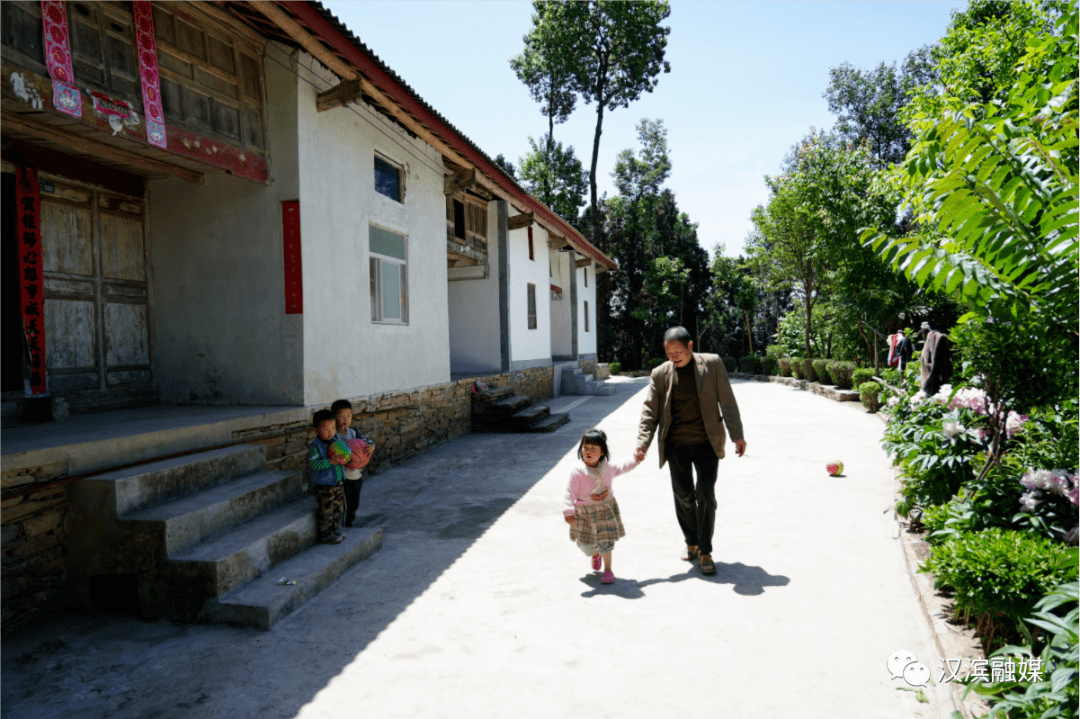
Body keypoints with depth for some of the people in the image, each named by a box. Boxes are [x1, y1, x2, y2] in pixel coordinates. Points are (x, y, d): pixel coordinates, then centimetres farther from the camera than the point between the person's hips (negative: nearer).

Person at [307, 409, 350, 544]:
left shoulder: (335, 442, 6)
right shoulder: (314, 446, -17)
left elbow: (342, 457, 17)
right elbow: (313, 464, -25)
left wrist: (345, 459, -8)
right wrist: (331, 461, -31)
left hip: (337, 482, 8)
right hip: (323, 484, -8)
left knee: (337, 505, 16)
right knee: (326, 509, -2)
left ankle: (333, 530, 32)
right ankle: (325, 534, 12)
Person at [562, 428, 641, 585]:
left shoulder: (607, 467, -5)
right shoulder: (577, 472, -20)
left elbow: (621, 468, 18)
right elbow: (570, 493, -23)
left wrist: (636, 461, 22)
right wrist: (568, 511, -32)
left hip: (605, 509, 2)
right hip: (584, 512, -2)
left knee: (606, 541, -1)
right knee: (586, 544, 8)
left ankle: (608, 569, 18)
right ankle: (595, 554, 44)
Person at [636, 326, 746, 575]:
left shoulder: (712, 364, -4)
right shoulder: (660, 374, -1)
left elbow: (727, 401, -1)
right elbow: (650, 410, -2)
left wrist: (737, 435, -3)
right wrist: (643, 442, -13)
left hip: (707, 443, -2)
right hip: (676, 445, 2)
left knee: (705, 495, -6)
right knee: (683, 496, 9)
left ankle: (705, 551, 9)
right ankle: (691, 543, 31)